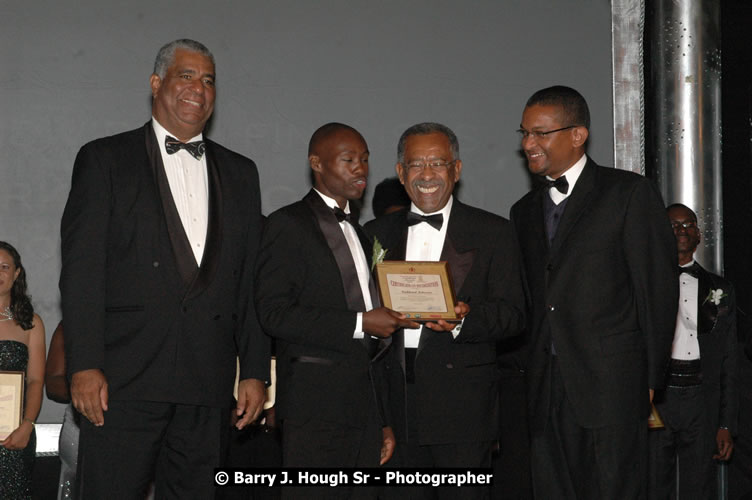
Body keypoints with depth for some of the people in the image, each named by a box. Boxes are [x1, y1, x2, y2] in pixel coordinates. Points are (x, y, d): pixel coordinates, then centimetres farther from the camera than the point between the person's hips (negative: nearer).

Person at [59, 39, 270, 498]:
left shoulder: (239, 173, 17)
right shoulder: (105, 159, 5)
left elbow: (251, 280, 15)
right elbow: (81, 268, -3)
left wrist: (255, 372, 7)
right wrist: (85, 365, -12)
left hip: (207, 386, 4)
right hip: (124, 378, -3)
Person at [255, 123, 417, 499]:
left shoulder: (359, 232, 22)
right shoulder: (288, 225, -2)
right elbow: (274, 313, -14)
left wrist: (383, 420, 21)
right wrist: (360, 323, -14)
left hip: (363, 404, 7)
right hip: (316, 404, -7)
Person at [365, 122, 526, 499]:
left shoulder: (492, 232, 4)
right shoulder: (377, 234, 15)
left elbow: (513, 314, -3)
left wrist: (464, 319, -20)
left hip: (462, 407, -3)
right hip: (395, 404, 3)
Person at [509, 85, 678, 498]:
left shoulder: (629, 193, -1)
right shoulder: (524, 211, 18)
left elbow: (659, 289, -4)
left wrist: (650, 379, -6)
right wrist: (524, 378, 9)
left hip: (611, 386, -5)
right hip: (543, 392, 5)